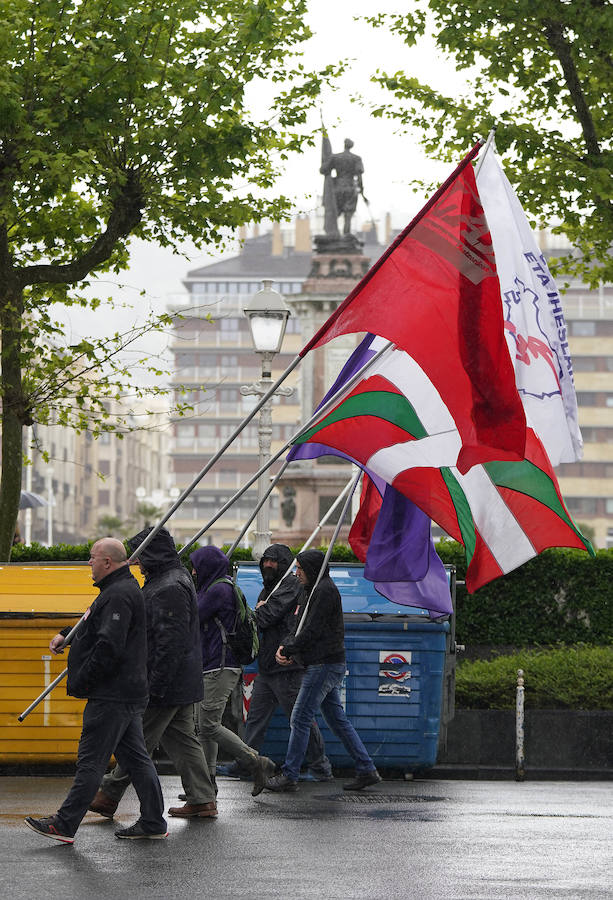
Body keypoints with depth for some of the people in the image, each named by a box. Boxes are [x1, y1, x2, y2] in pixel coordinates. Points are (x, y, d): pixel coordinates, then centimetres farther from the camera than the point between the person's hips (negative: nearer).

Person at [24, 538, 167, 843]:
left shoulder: (118, 595, -17)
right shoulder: (124, 589, 17)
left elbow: (108, 646, -25)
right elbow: (94, 624, 33)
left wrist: (80, 682, -18)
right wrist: (66, 635, 18)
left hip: (112, 697, -11)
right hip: (130, 692, 11)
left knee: (91, 760, -7)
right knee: (135, 758, 12)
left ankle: (65, 825, -5)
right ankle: (153, 823, 14)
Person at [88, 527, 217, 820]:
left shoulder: (169, 589, -20)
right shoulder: (176, 579, 15)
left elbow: (171, 642, -25)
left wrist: (156, 686, -24)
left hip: (167, 685, -11)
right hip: (182, 684, 11)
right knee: (182, 739, 11)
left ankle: (110, 795, 10)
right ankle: (202, 801, 10)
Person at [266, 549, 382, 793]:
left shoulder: (325, 590, -13)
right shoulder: (314, 591, 19)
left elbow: (312, 631, -17)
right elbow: (301, 627, 16)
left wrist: (289, 650, -8)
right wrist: (285, 647, -1)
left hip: (325, 665, -10)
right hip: (329, 665, 10)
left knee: (300, 719, -7)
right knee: (337, 720, 11)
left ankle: (289, 776, -3)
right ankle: (366, 770, 11)